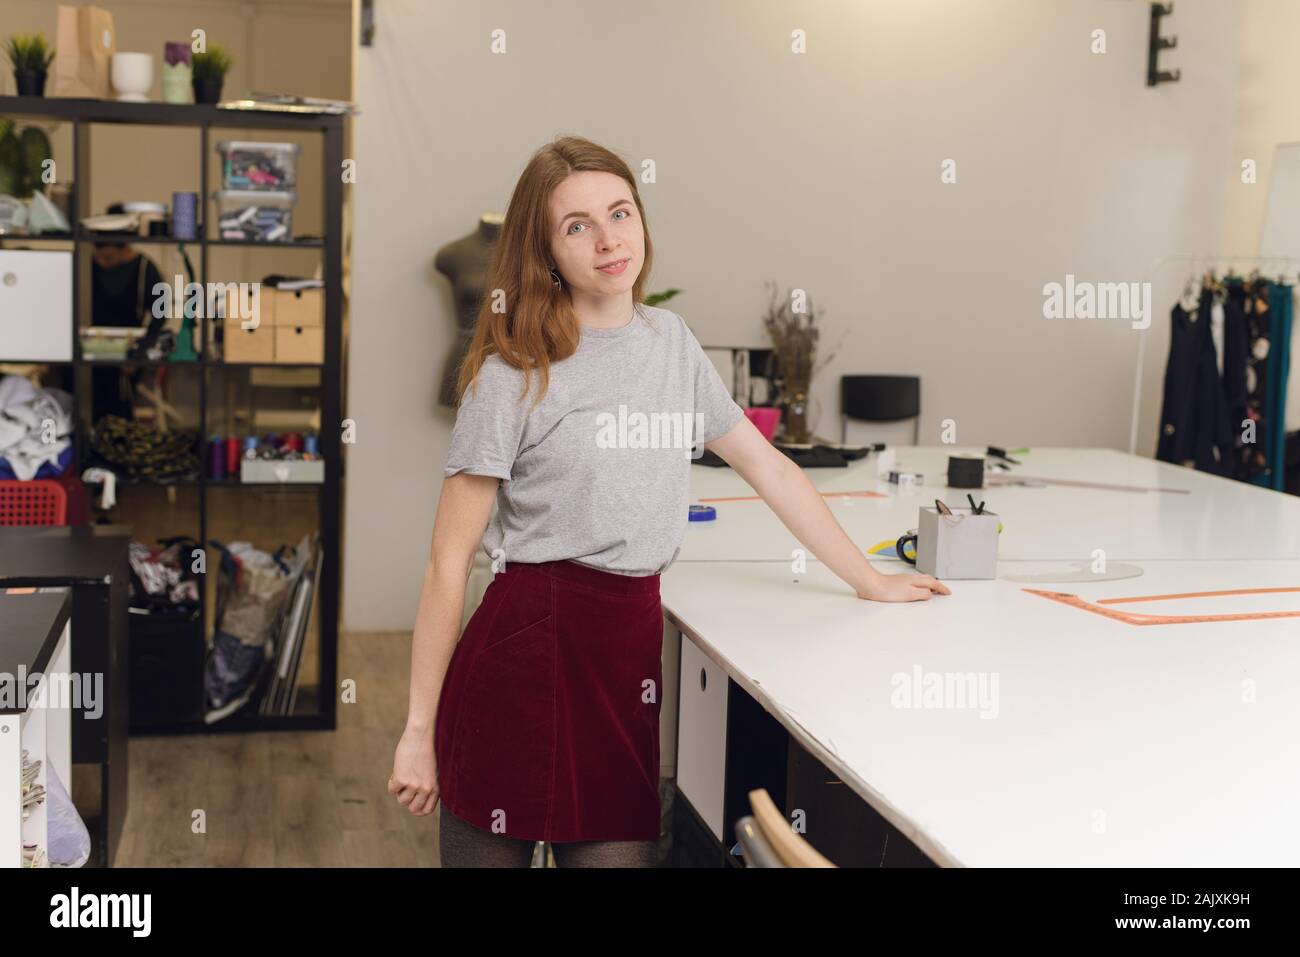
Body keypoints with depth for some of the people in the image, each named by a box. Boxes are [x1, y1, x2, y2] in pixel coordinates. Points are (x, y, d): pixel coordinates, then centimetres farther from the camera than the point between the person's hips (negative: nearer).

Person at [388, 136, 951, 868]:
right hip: (528, 650, -4)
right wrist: (420, 728, -7)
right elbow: (450, 561, -6)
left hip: (635, 644, 4)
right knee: (494, 849, 3)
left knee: (624, 847, 2)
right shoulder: (514, 375, -6)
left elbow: (764, 463, 19)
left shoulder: (671, 341, 10)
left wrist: (869, 581, 22)